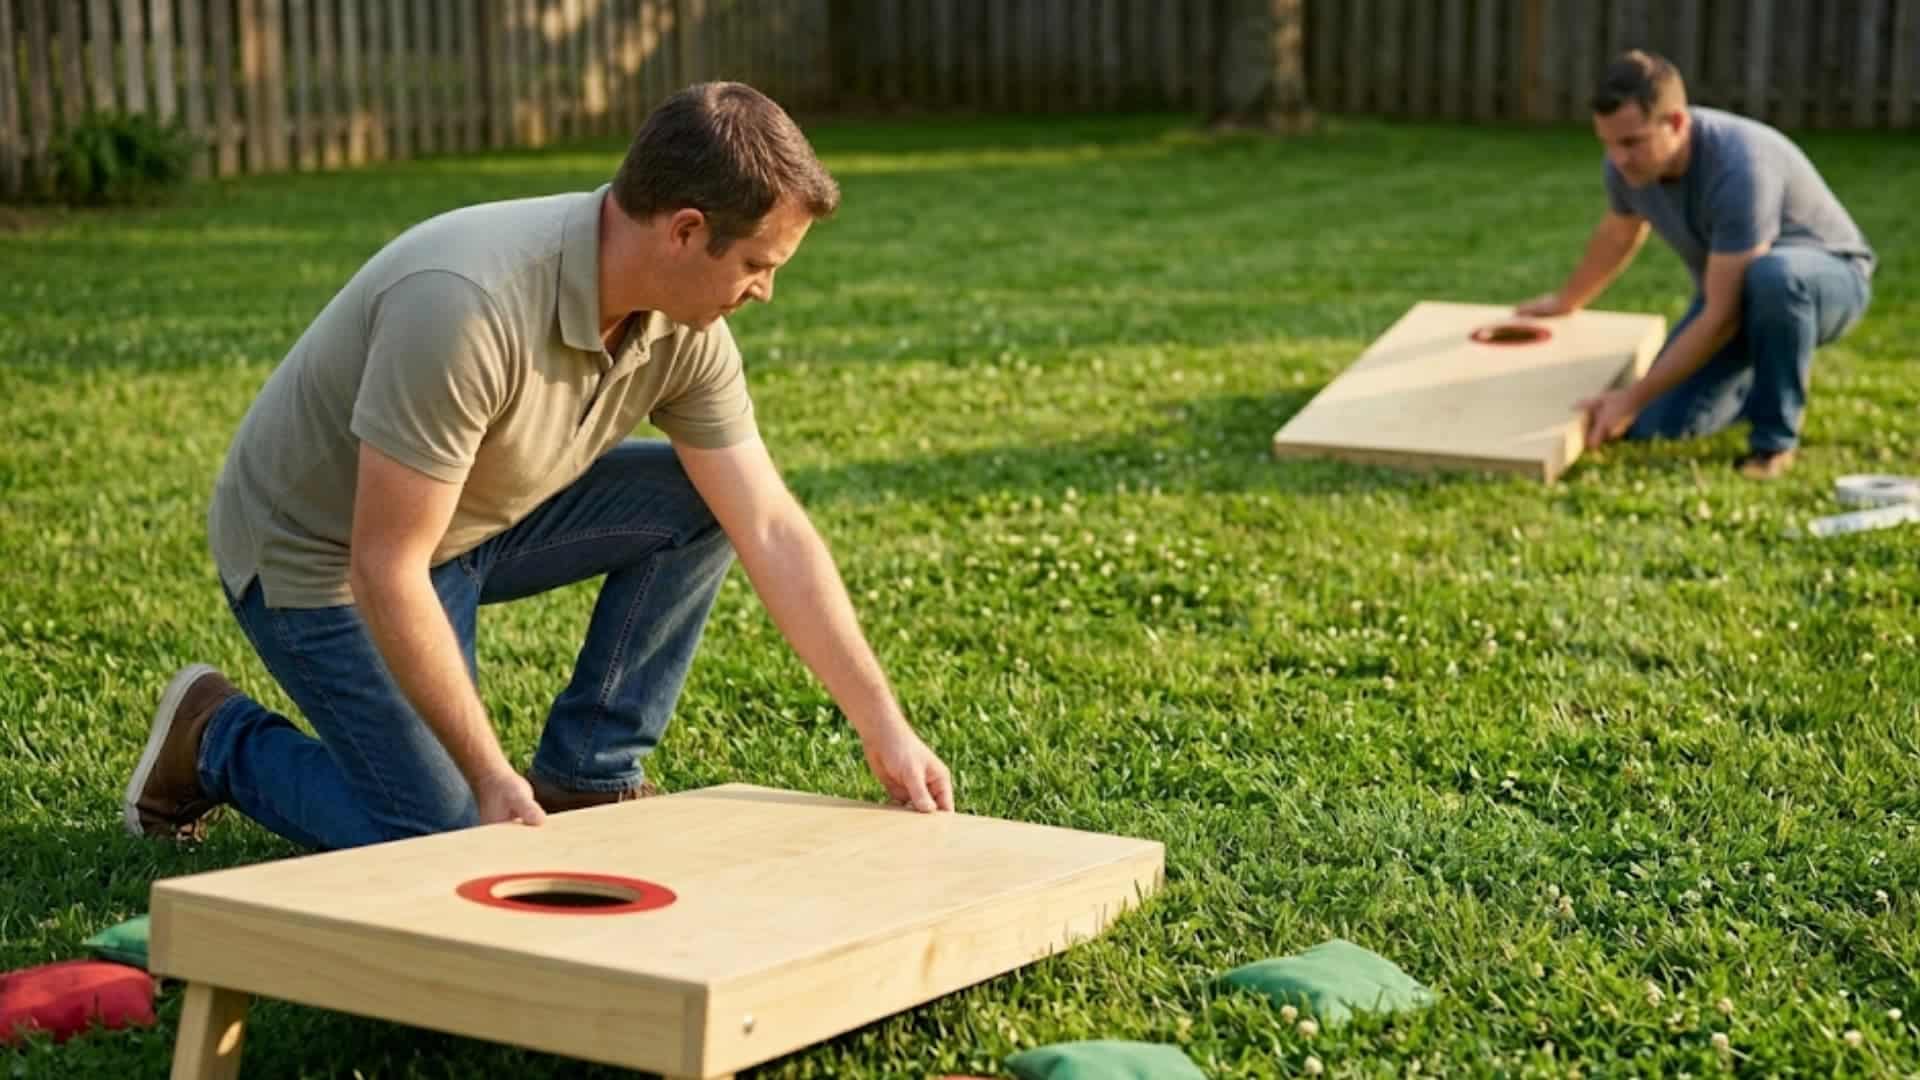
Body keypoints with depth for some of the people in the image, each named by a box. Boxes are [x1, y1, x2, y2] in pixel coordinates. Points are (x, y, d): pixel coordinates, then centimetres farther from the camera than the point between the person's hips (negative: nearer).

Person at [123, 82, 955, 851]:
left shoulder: (684, 329, -13)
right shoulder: (469, 305, -37)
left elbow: (773, 534, -8)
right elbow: (385, 569, -33)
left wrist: (885, 730, -12)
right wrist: (491, 777, -28)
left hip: (473, 523, 7)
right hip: (322, 554, -7)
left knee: (697, 503, -7)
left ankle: (586, 783, 4)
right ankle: (220, 741, 11)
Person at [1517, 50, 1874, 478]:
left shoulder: (1739, 166, -37)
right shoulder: (1628, 162, -15)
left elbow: (1722, 317, -35)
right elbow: (1619, 234, 11)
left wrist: (1634, 396, -34)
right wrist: (1567, 302, 28)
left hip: (1829, 277, -6)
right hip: (1733, 293, 6)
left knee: (1771, 275, -42)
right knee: (1656, 423, -10)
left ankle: (1775, 436, -19)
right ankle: (1772, 383, 18)